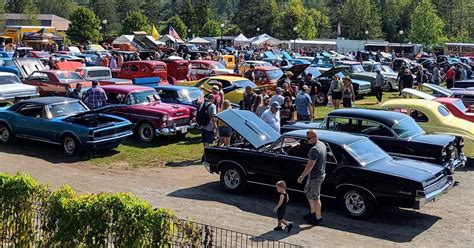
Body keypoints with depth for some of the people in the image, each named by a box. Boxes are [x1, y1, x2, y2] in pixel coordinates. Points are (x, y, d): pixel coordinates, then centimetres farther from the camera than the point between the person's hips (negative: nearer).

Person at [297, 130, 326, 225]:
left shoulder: (314, 150, -27)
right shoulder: (322, 144, 4)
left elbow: (310, 166, -26)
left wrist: (302, 176, -17)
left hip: (315, 177, -10)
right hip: (321, 173, 10)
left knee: (315, 197, 3)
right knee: (308, 192, 23)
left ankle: (318, 218, 15)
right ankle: (313, 212, 35)